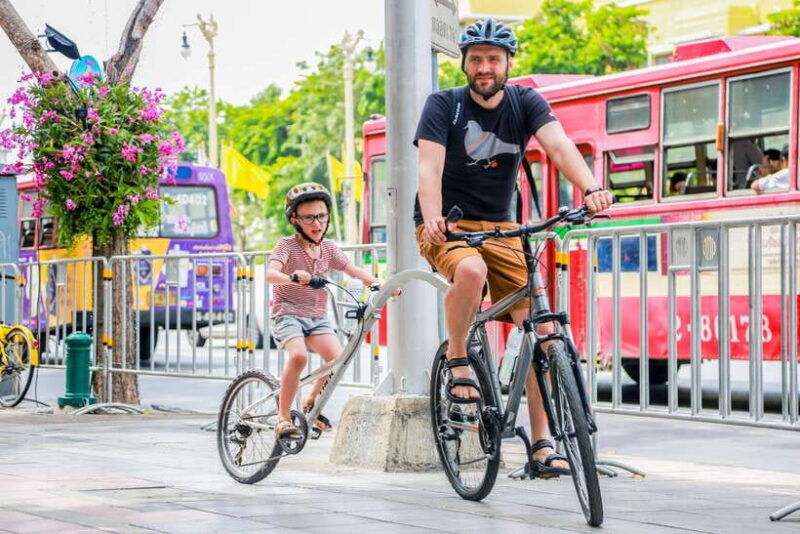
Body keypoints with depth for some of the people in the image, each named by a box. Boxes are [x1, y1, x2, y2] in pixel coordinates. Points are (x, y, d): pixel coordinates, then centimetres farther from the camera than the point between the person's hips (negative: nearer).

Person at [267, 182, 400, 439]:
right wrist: (293, 278, -49)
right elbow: (271, 274, -27)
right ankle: (283, 417, -19)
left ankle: (311, 403, 8)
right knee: (298, 355, -31)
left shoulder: (328, 248, 7)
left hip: (317, 316, 5)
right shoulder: (287, 246, -10)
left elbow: (354, 270, 0)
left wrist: (379, 284, -19)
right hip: (287, 313, -5)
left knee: (337, 357, -18)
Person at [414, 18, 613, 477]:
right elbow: (430, 166, -20)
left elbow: (559, 146, -19)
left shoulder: (526, 103, -1)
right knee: (471, 270, -38)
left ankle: (542, 444, -4)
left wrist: (591, 189, -39)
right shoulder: (443, 105, -6)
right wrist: (433, 219, -40)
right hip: (446, 228, -3)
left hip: (500, 228, 3)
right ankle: (457, 361, -13)